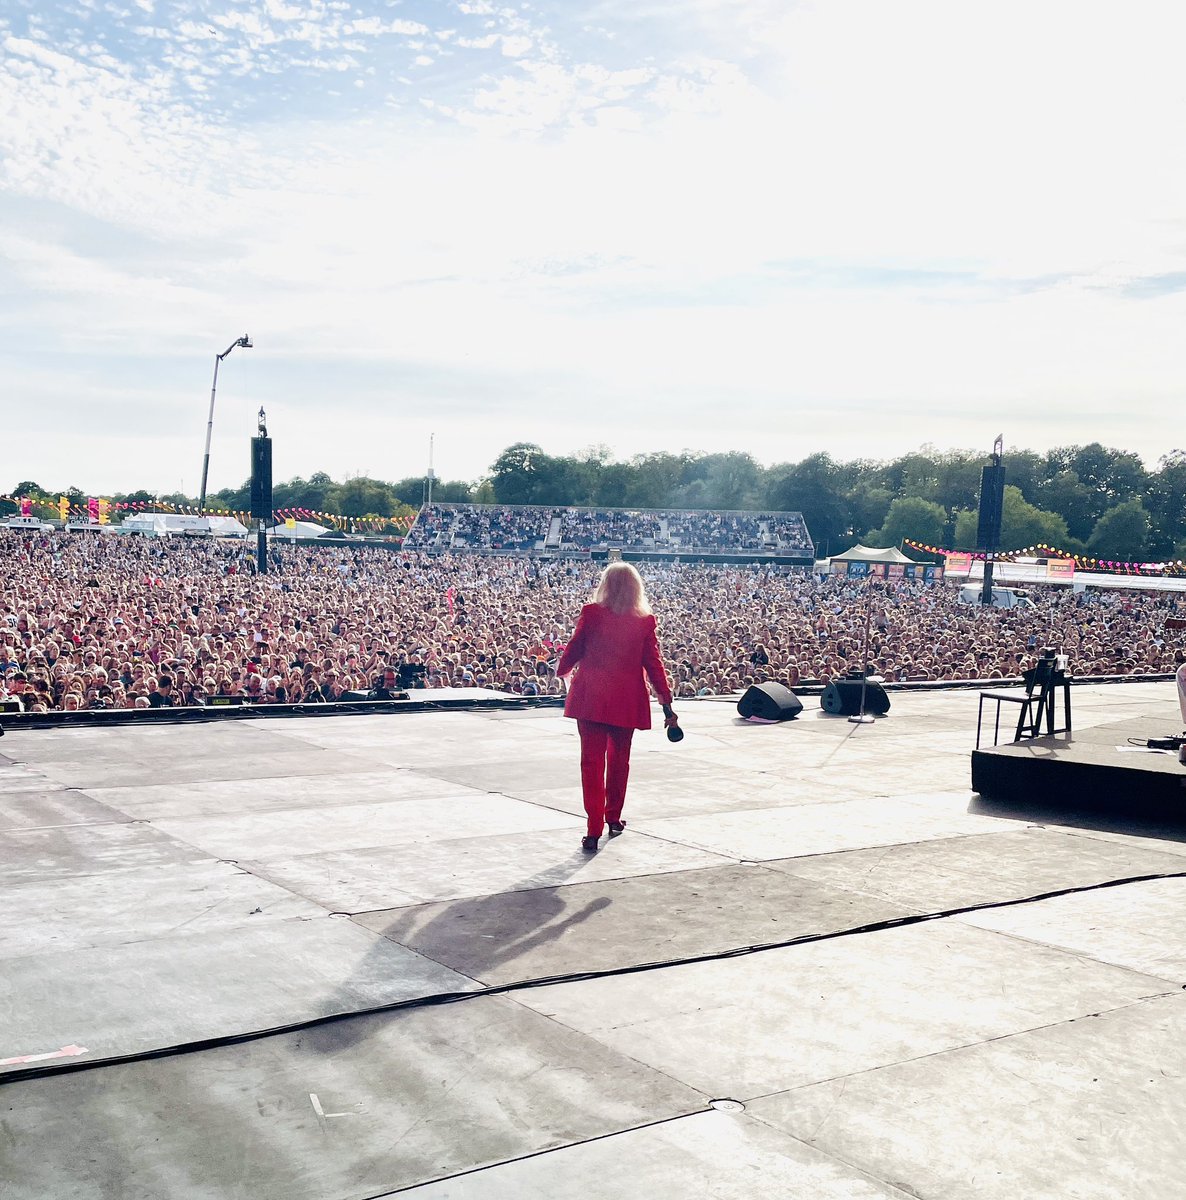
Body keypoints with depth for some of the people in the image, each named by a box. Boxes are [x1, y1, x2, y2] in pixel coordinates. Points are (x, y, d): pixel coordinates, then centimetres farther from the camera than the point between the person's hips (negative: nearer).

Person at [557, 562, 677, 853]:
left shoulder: (591, 613, -7)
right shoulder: (645, 621, -3)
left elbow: (573, 651, 2)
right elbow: (653, 663, -2)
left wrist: (562, 671, 23)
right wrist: (666, 700, 4)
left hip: (590, 698, -2)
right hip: (626, 700, 2)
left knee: (592, 761, 0)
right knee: (619, 759, 20)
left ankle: (594, 831, -8)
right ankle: (613, 818, 33)